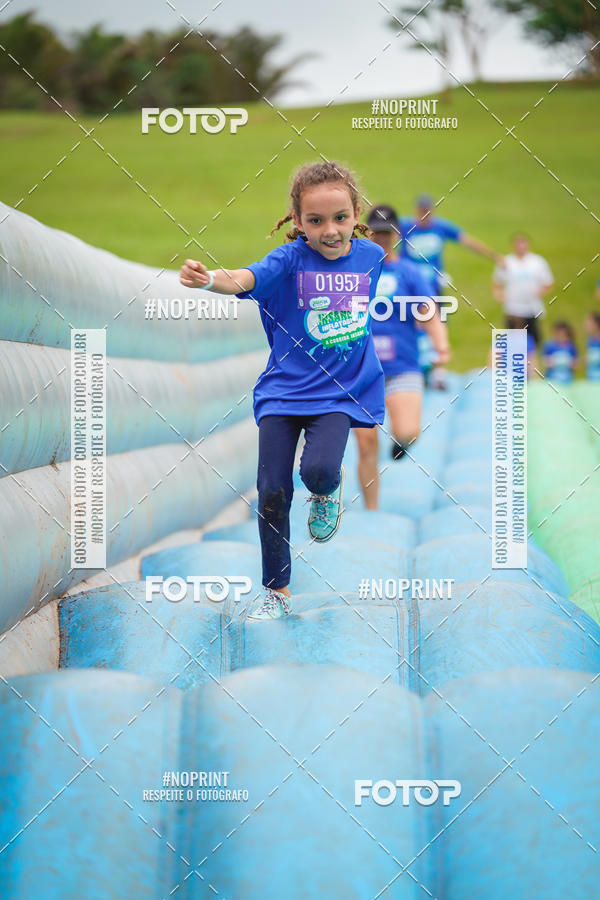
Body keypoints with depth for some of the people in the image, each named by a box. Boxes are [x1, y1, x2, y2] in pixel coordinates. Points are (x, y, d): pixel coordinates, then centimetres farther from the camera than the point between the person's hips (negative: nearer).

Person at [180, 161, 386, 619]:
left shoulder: (371, 256, -3)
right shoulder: (291, 259, -13)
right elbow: (247, 278, -36)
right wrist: (210, 279, -54)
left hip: (341, 392, 1)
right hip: (284, 388, -1)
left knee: (318, 470, -25)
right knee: (273, 491, -2)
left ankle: (329, 491, 14)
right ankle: (277, 593, 15)